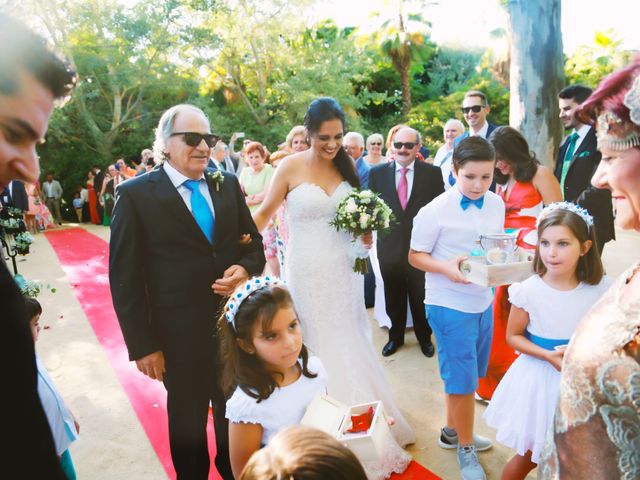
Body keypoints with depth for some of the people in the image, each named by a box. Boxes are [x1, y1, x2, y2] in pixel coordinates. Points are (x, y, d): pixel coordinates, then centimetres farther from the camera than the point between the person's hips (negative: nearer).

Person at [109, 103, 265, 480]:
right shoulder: (135, 194, -10)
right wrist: (142, 345, -11)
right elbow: (125, 279, -10)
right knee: (187, 424, 19)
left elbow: (253, 243, 9)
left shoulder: (228, 185, 3)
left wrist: (246, 268, -13)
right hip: (180, 337, -4)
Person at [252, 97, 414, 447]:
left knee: (349, 342, 14)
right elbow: (264, 213, -1)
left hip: (344, 270, 4)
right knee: (317, 344, 7)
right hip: (307, 273, -3)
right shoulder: (290, 167, -8)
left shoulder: (347, 166, 4)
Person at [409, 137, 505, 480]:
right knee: (462, 378, 3)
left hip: (483, 302, 6)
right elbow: (415, 256, -9)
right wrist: (446, 268, -26)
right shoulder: (435, 211, -16)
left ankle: (452, 431, 40)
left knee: (461, 375, 19)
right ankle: (465, 449, 25)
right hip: (450, 304, -5)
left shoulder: (496, 204, 1)